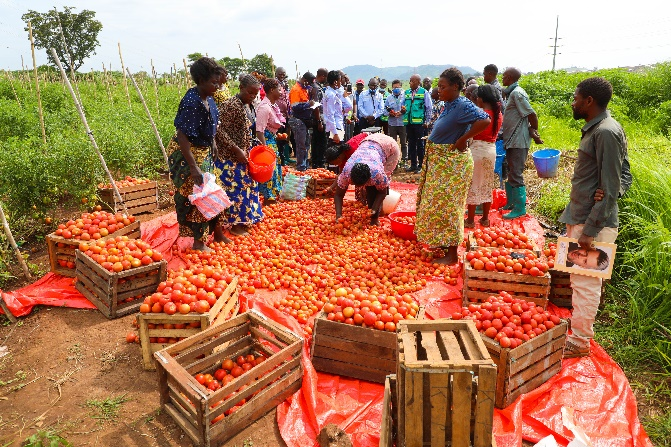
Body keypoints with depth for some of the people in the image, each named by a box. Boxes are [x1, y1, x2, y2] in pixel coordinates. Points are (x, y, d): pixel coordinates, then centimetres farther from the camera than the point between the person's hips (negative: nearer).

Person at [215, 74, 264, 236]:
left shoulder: (243, 106, 10)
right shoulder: (231, 105, -18)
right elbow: (220, 131, -23)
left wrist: (252, 145, 10)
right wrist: (237, 150, -25)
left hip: (241, 156, 10)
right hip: (230, 157, -10)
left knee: (245, 185, 16)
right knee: (235, 188, -2)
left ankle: (243, 220, 29)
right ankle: (236, 225, 9)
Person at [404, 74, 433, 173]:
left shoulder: (423, 92, -1)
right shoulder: (407, 93, 11)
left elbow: (429, 108, 0)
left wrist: (426, 121, -3)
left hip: (419, 123, -4)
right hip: (409, 122, 5)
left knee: (420, 144, 2)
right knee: (411, 144, 9)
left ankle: (420, 165, 9)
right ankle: (413, 164, 18)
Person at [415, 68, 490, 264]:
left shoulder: (463, 105, -19)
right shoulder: (449, 104, 7)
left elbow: (485, 120, -32)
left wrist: (462, 139, -24)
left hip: (452, 164, -10)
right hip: (440, 162, 10)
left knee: (446, 206, -3)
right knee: (440, 204, 18)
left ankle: (452, 254, 8)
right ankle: (443, 242, 33)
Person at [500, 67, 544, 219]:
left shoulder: (517, 93, -15)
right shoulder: (512, 93, 14)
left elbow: (532, 115, -17)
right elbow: (528, 115, 14)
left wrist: (534, 133, -6)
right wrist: (532, 132, 5)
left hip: (518, 141, -10)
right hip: (511, 140, 10)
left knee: (516, 175, -6)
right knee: (510, 172, 16)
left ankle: (520, 209, 1)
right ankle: (510, 203, 27)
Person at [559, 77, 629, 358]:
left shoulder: (606, 133, -19)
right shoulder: (597, 128, 12)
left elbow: (610, 190, -20)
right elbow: (624, 175, 16)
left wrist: (590, 230, -20)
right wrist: (617, 188, -4)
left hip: (592, 222, -10)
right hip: (581, 216, 10)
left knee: (585, 282, 1)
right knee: (581, 279, 21)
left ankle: (579, 341, 14)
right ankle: (582, 321, 39)